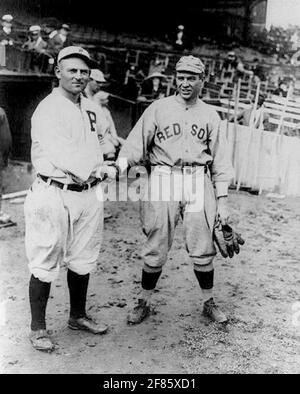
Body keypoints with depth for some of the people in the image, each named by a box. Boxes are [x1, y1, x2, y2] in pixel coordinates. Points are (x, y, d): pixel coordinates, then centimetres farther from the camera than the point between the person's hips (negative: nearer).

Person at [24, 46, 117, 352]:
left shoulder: (91, 109, 13)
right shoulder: (47, 110, -11)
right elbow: (61, 155, -22)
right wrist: (99, 170, -18)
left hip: (88, 194, 7)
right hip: (53, 195, -7)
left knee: (82, 261, 17)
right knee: (45, 264, 1)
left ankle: (78, 316, 34)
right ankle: (37, 327, 16)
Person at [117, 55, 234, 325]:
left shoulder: (210, 115, 14)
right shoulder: (158, 108, 8)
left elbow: (220, 161, 12)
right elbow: (136, 143, 0)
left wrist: (222, 201, 5)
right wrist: (121, 163, -20)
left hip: (198, 182, 2)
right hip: (163, 179, -1)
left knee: (203, 248, 2)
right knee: (156, 247, 1)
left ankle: (209, 302, 21)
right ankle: (144, 302, 16)